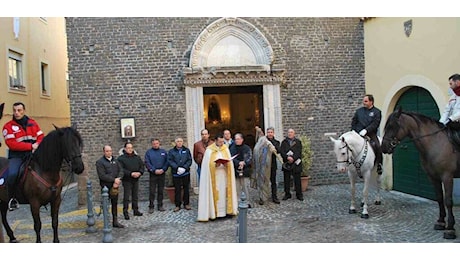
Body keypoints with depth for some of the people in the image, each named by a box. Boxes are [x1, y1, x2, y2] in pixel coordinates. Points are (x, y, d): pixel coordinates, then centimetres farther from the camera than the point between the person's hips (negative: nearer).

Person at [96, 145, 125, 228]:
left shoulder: (115, 160, 13)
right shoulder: (100, 162, -7)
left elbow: (121, 171, 7)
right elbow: (102, 176, -16)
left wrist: (118, 179, -12)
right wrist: (114, 180, -18)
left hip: (115, 186, 6)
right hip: (106, 187, -6)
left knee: (115, 204, 13)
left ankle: (115, 222, 22)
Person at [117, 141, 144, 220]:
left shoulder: (137, 157, 10)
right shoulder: (121, 158, -5)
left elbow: (142, 166, 9)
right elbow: (121, 169, -14)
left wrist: (139, 173, -11)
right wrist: (131, 173, -22)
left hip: (136, 180, 5)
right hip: (127, 180, -5)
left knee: (135, 196, 12)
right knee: (126, 197, -3)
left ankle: (135, 210, 22)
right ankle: (125, 212, 5)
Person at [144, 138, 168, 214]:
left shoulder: (164, 152, 8)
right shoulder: (148, 152, 1)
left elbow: (167, 162, 4)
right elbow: (147, 163, -6)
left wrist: (163, 169, -11)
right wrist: (154, 170, -15)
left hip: (162, 174, 2)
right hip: (153, 174, -2)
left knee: (160, 190, 9)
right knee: (152, 191, -3)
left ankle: (160, 205, 18)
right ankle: (151, 206, 5)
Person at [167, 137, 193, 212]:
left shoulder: (187, 150, 8)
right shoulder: (171, 151, 6)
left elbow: (189, 160, 1)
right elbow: (170, 161, -4)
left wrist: (184, 168, -13)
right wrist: (177, 168, -16)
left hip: (186, 173, 1)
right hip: (176, 174, -1)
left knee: (186, 189, 7)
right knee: (177, 189, 3)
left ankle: (186, 204, 17)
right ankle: (177, 205, 11)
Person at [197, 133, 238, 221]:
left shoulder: (226, 149, 7)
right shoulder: (209, 150, -4)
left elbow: (230, 162, 7)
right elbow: (208, 164, -7)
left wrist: (226, 163, -14)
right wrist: (215, 164, -22)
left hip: (224, 176, 3)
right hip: (214, 176, -3)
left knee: (224, 192, 4)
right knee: (215, 193, -2)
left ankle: (227, 210, 11)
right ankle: (213, 212, 4)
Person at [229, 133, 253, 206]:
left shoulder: (247, 148, 2)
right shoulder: (232, 148, 5)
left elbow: (250, 158, -4)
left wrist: (244, 162, -21)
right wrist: (238, 163, -20)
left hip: (245, 171, -1)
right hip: (235, 171, 1)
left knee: (245, 187, 2)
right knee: (237, 188, 5)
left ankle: (247, 202, 11)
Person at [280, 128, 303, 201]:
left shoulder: (298, 142, 7)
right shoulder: (284, 142, 10)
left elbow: (299, 152, -5)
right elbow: (282, 151, -1)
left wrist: (293, 158, -19)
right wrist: (287, 157, -18)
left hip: (296, 163, -1)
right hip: (286, 163, 2)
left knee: (297, 179, 2)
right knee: (286, 179, 6)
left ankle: (299, 194, 11)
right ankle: (287, 194, 16)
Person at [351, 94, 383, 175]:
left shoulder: (377, 112, 4)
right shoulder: (358, 111, 15)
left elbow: (375, 124, -9)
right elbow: (353, 123, 15)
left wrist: (366, 130, -22)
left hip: (370, 134, -3)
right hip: (358, 134, 3)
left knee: (377, 146, -24)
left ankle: (379, 165, -6)